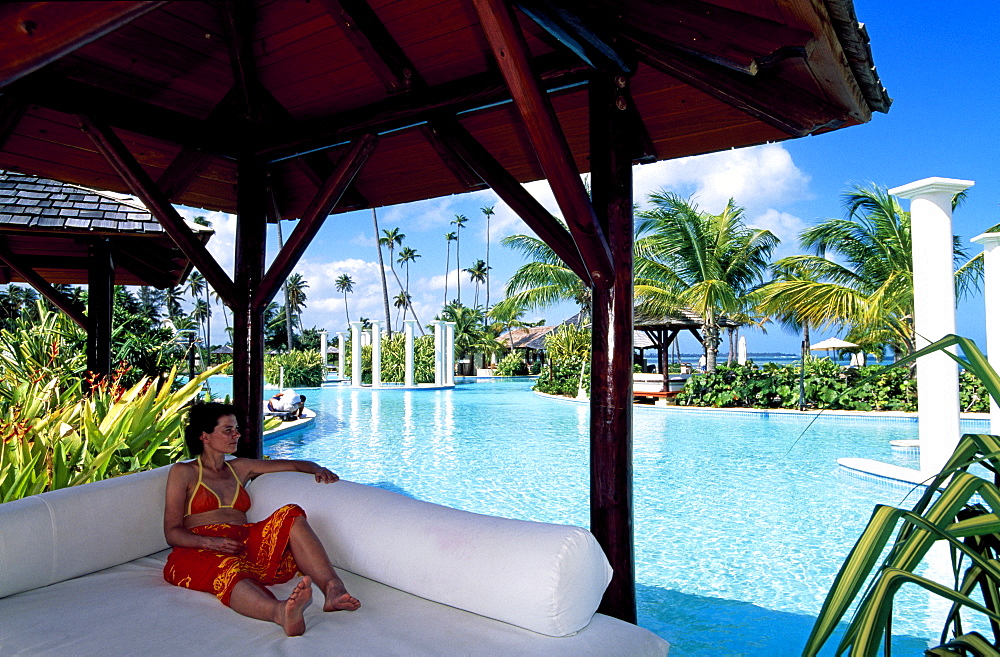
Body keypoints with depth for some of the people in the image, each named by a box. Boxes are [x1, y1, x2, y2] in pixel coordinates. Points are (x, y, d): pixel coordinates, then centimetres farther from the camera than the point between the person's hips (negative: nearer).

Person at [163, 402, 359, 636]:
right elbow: (172, 532, 4)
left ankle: (333, 587, -45)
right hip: (200, 552, -4)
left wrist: (317, 469, 5)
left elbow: (291, 465, 28)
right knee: (230, 569, -40)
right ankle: (281, 612, -72)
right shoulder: (183, 472, 13)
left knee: (291, 517, -24)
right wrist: (212, 542, -15)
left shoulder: (240, 468, 27)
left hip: (245, 545, 4)